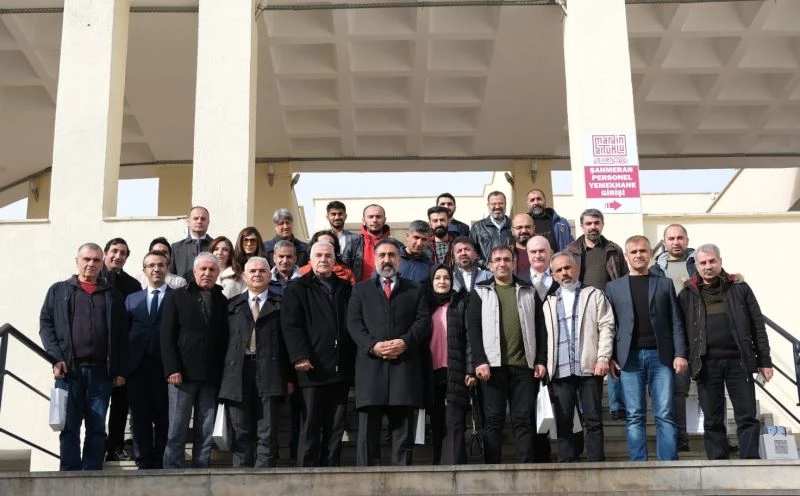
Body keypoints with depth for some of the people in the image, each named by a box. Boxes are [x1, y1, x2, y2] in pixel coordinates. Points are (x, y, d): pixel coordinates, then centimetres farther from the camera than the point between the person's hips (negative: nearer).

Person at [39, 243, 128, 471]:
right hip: (69, 369, -1)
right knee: (69, 427, -1)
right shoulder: (58, 291, 14)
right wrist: (56, 358, -7)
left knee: (97, 427, 1)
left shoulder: (112, 295, 15)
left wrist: (120, 370, 3)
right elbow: (45, 324, 6)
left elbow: (121, 335, 11)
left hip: (101, 371, 1)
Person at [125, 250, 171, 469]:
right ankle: (143, 464, 10)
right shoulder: (132, 299, 17)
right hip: (138, 367, 3)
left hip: (165, 367, -3)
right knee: (140, 418, 4)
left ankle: (161, 463, 6)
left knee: (164, 418, -1)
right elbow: (123, 334, 12)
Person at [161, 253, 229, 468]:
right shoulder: (176, 297, 7)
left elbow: (225, 339, 10)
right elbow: (167, 336, 0)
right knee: (177, 430, -2)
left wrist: (224, 373, 0)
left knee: (206, 432, 3)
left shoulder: (222, 301, 13)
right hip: (183, 374, -2)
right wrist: (172, 369, -9)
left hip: (211, 377, 2)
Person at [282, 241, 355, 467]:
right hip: (313, 369, -4)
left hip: (341, 370, 4)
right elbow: (291, 325, -4)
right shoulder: (297, 289, 6)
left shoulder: (346, 289, 17)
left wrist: (353, 362, 4)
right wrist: (300, 356, -16)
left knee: (335, 428, 7)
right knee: (310, 427, -2)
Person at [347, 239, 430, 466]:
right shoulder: (360, 289, 17)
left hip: (405, 365, 0)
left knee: (404, 429, 1)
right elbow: (353, 322, 5)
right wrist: (372, 345, -11)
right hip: (370, 366, 0)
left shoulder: (414, 290, 18)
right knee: (368, 431, -1)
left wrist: (405, 342, -12)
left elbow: (423, 321, 6)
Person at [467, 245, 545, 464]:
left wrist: (541, 360, 1)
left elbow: (539, 328, 11)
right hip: (493, 364, -1)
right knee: (493, 419, 0)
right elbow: (473, 328, 0)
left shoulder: (528, 292, 14)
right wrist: (479, 361, -11)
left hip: (524, 364, 1)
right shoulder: (480, 292, 9)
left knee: (523, 419, 1)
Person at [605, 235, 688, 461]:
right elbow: (609, 325, 8)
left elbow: (676, 322, 8)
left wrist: (680, 354, -2)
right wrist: (610, 357, -3)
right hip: (629, 357, 0)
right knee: (634, 416, 0)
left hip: (660, 355, 0)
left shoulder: (665, 284, 13)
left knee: (665, 415, -3)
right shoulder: (613, 287, 12)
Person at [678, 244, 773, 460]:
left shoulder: (739, 288, 8)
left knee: (747, 417, 0)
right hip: (706, 363, 0)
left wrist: (764, 360, 3)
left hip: (738, 361, 0)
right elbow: (681, 330, 3)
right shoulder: (688, 295, 8)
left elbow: (757, 326, 7)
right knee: (712, 421, 4)